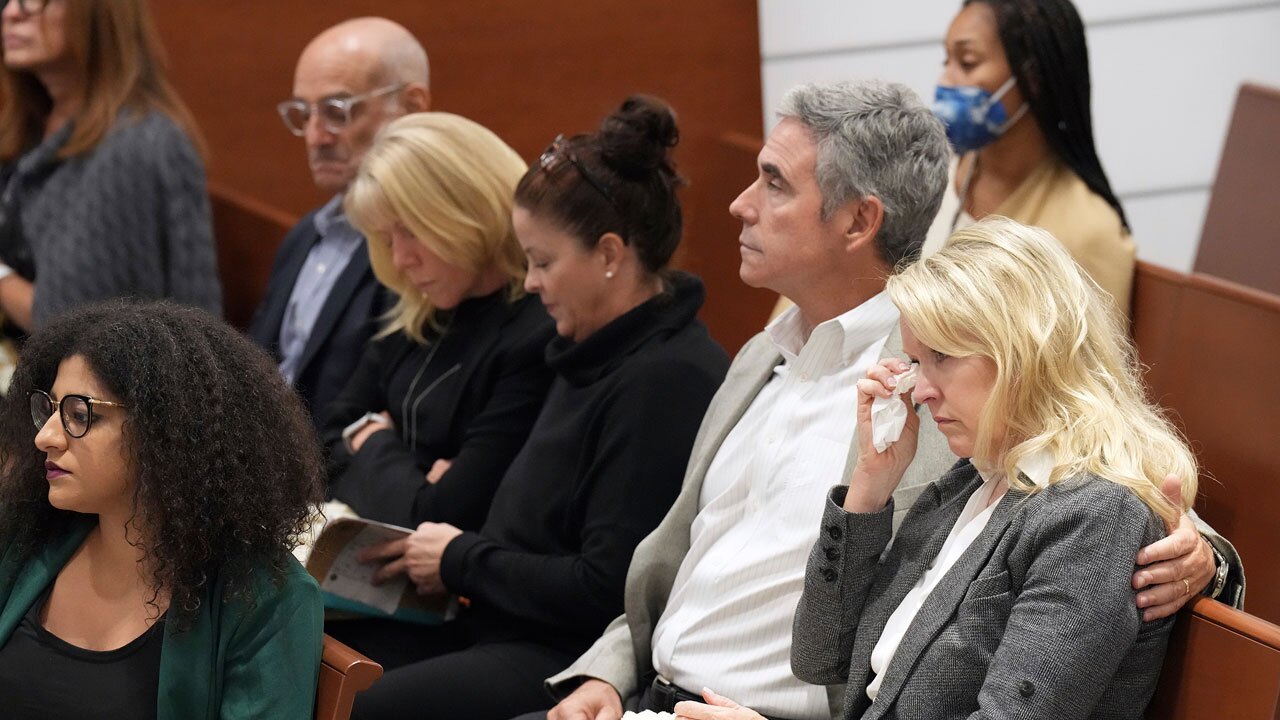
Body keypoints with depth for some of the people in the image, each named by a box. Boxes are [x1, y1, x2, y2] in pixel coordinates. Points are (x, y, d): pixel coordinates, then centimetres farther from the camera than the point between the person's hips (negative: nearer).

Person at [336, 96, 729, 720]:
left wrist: (461, 561, -8)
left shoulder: (668, 381, -17)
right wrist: (446, 551, 5)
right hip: (508, 623, 10)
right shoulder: (597, 353, 15)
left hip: (577, 660, -10)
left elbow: (606, 591, -20)